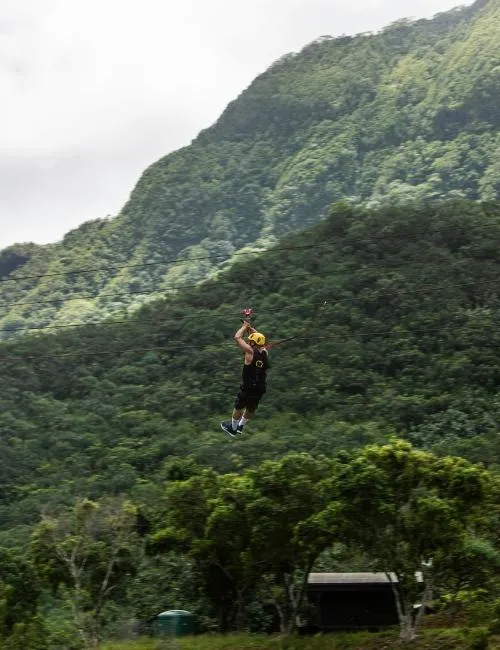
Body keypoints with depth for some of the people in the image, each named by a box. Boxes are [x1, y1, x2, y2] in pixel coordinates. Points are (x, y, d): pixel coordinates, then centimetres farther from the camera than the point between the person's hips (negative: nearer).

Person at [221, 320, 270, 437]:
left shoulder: (250, 351, -18)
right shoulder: (264, 352, -2)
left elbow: (237, 337, -14)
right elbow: (259, 338, 16)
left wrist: (244, 327, 0)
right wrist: (250, 328, 15)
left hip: (247, 388, -5)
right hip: (260, 390, 5)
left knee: (238, 408, 17)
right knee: (251, 409, 24)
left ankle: (233, 428, 34)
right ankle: (240, 426, 45)